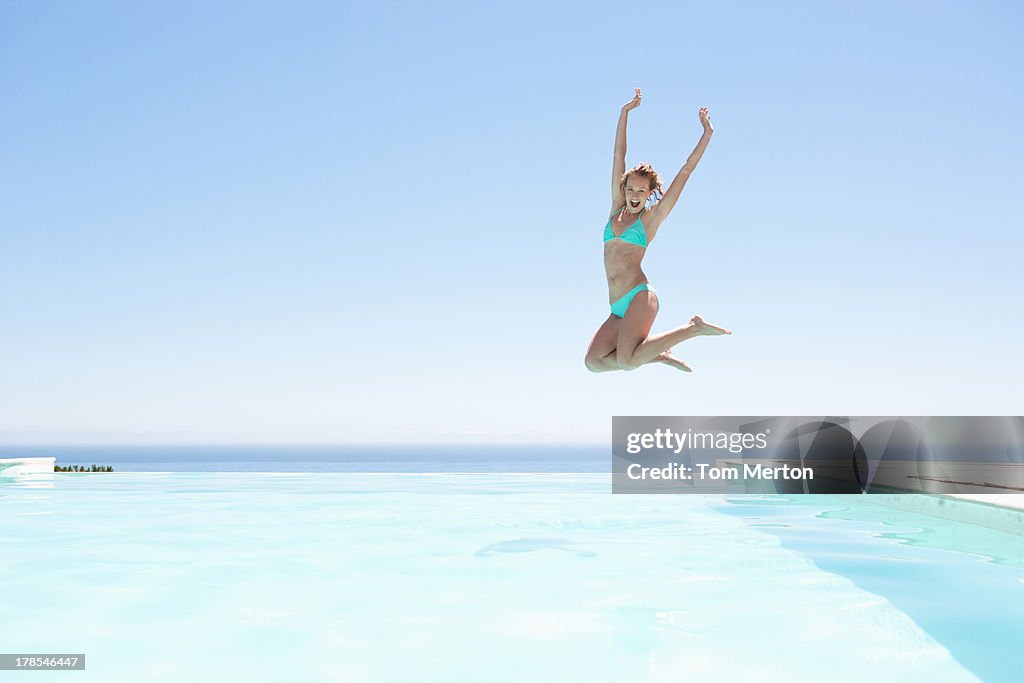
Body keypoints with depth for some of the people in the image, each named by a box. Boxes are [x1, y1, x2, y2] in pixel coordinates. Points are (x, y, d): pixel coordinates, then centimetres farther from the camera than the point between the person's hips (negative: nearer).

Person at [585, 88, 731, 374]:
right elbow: (619, 155, 16)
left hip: (639, 297, -6)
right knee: (594, 362, -10)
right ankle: (659, 355, 8)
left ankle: (694, 327, -6)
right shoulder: (617, 209, 16)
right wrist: (625, 112, 15)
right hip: (619, 308, 6)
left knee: (626, 362, -25)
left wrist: (707, 133, 4)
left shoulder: (651, 217, 4)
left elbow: (686, 170, 4)